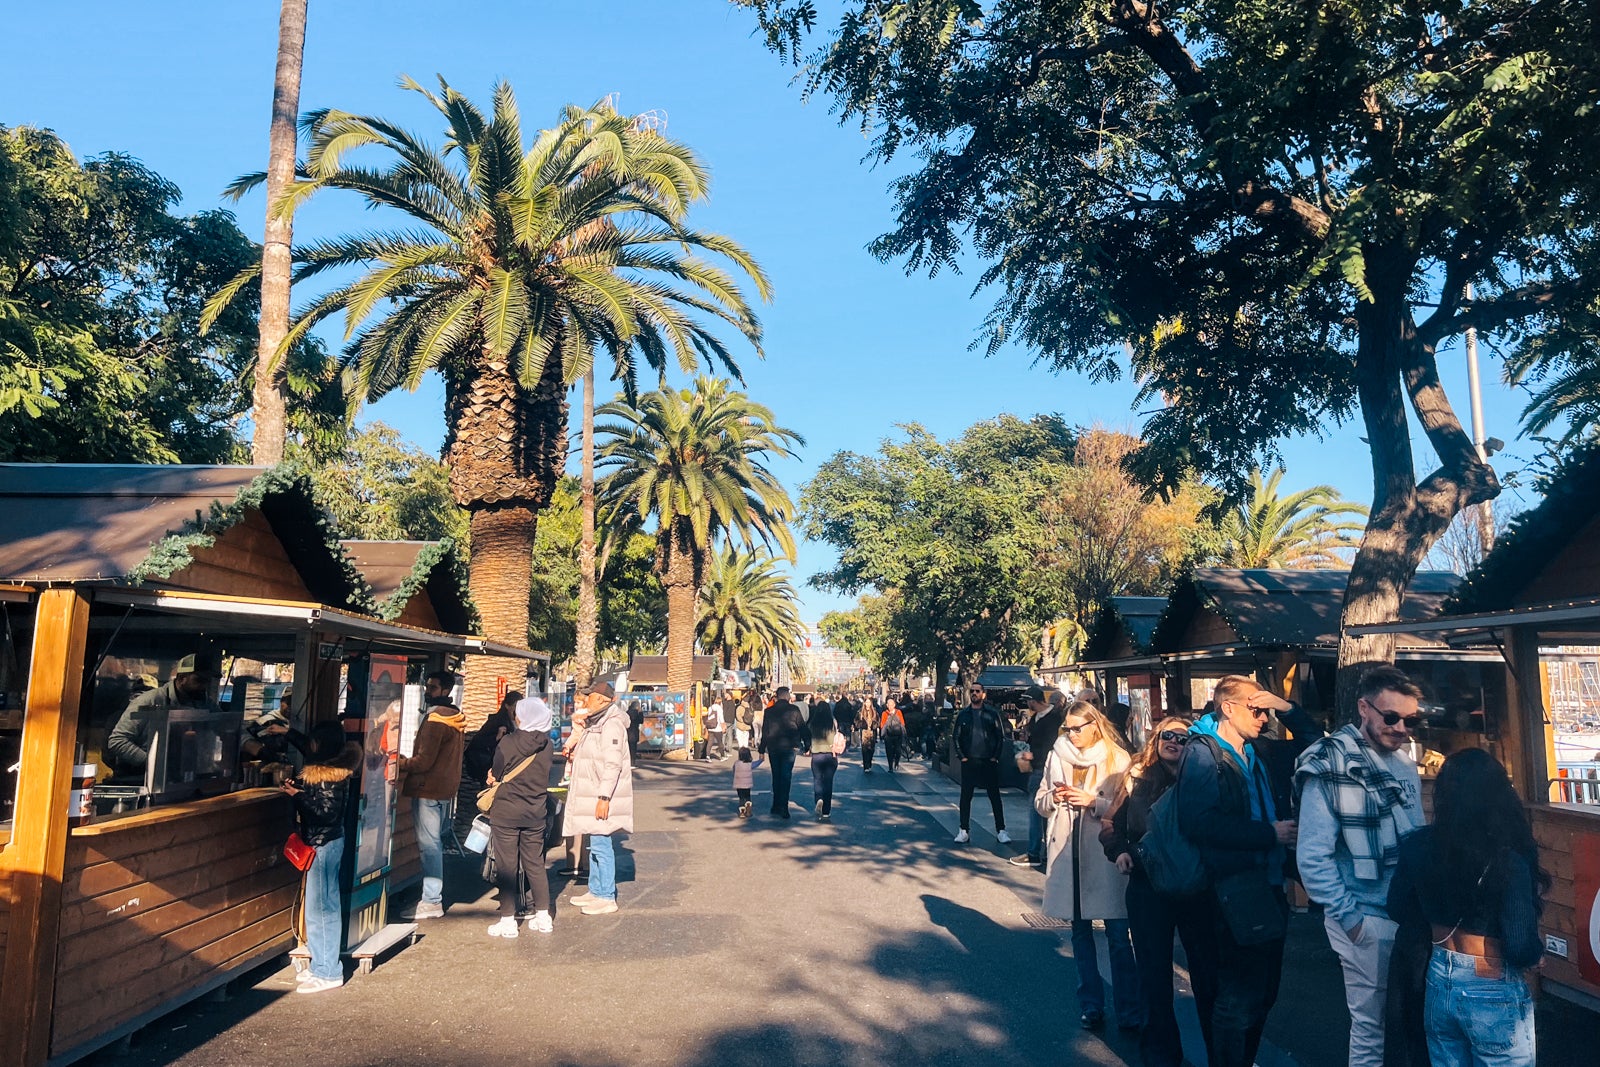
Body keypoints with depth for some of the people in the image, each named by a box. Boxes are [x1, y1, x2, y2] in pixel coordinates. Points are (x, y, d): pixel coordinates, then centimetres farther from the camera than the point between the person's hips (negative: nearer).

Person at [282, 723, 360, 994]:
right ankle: (322, 965, 26)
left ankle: (327, 973, 3)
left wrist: (298, 795, -20)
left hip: (323, 845, -10)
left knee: (319, 907, -4)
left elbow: (327, 812, -23)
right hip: (327, 843, 10)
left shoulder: (331, 776, -20)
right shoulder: (330, 770, 9)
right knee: (327, 905, 15)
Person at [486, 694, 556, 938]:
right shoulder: (548, 746, -1)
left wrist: (495, 776, 18)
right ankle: (543, 917, 17)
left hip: (506, 812, -4)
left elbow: (495, 774, -3)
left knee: (507, 866, 4)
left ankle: (508, 920, 7)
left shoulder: (508, 742, -14)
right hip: (536, 813, 4)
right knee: (535, 864, 14)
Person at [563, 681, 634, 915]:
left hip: (603, 796, -10)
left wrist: (604, 797, -25)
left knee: (601, 843, -7)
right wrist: (574, 753, 9)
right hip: (591, 794, 10)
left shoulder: (611, 724, -16)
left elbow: (612, 764, -22)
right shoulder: (595, 723, 16)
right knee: (595, 843, 16)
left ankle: (607, 898, 0)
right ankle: (595, 890, 25)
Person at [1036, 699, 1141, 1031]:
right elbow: (1040, 802, 13)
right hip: (1067, 853, 4)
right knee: (1080, 932, 13)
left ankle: (1130, 1012, 11)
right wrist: (1053, 798, -8)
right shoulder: (1056, 756, 7)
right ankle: (1091, 1006, 25)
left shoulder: (1117, 760, -4)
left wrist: (1094, 801, -19)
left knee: (1118, 935, -2)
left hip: (1105, 854, -4)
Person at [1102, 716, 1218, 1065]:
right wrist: (1119, 850, -8)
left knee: (1207, 972, 6)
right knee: (1154, 975, 11)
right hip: (1148, 889, 2)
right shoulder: (1136, 780, 2)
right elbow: (1114, 825, 10)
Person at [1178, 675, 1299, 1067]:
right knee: (1238, 998, -1)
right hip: (1236, 892, -9)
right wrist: (1269, 833, -22)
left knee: (1262, 991, 19)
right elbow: (1200, 822, -24)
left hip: (1267, 885, 9)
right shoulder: (1203, 753, -13)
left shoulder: (1255, 754, 13)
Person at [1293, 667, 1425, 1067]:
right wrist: (1349, 918, -15)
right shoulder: (1330, 768, -15)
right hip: (1368, 918, -6)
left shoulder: (1405, 764, 7)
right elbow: (1313, 857, -17)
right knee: (1371, 1025, 4)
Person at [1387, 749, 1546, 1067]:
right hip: (1493, 994, -4)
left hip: (1438, 984, 4)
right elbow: (1523, 951, -21)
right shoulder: (1509, 859, -22)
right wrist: (1537, 950, 1)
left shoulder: (1418, 845, -9)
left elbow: (1400, 910, 6)